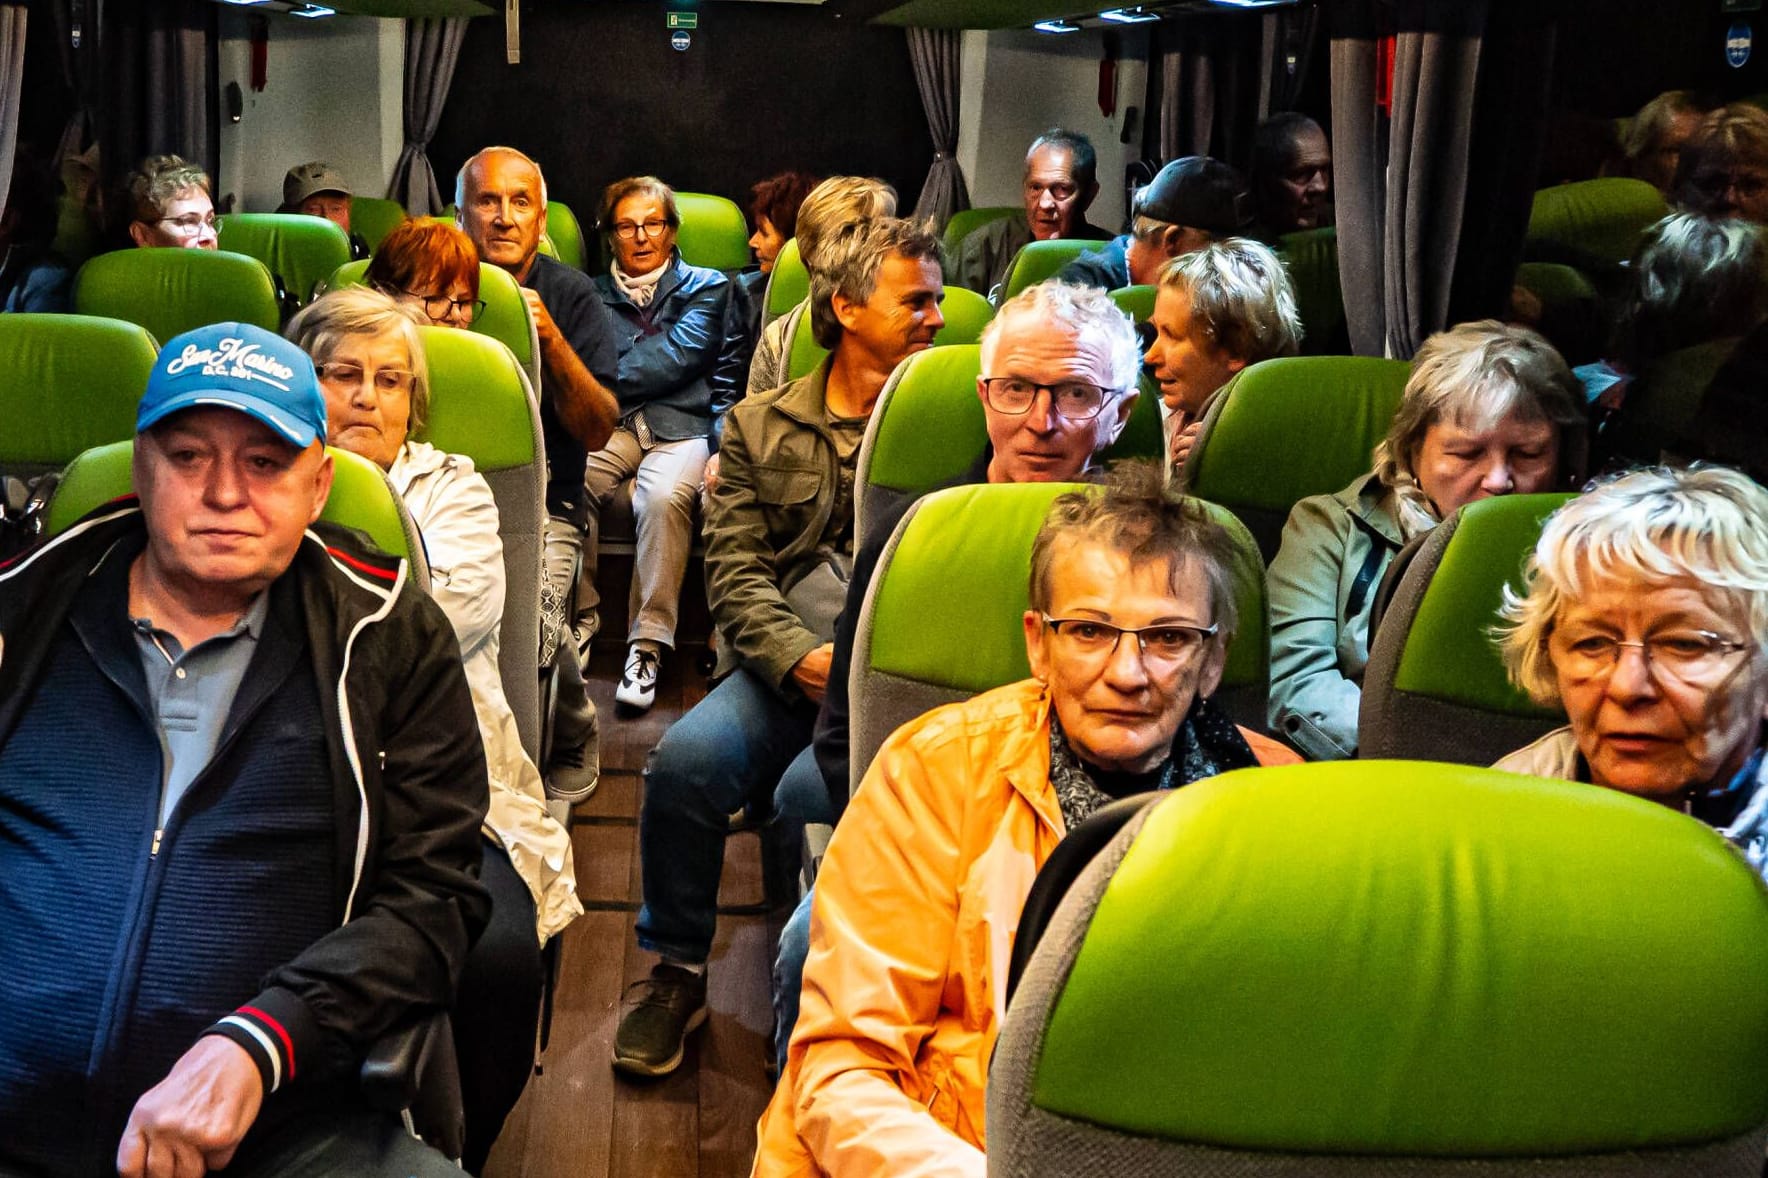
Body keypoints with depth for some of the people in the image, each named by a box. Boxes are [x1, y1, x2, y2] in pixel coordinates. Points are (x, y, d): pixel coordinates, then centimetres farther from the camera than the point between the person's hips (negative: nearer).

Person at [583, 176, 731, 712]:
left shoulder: (706, 287, 17)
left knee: (664, 497, -37)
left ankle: (648, 643, -32)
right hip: (607, 427, 2)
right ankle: (578, 616, -18)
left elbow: (678, 358, 1)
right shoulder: (593, 295, 25)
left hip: (680, 426, -2)